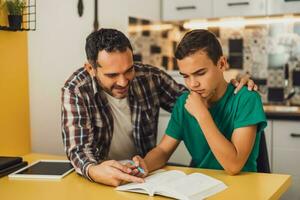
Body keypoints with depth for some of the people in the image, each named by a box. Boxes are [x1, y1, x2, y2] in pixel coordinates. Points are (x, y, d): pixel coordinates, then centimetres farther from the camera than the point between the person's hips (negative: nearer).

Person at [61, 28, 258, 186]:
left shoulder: (151, 77, -7)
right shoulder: (76, 90, -15)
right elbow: (78, 147, -22)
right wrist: (94, 171, -44)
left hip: (142, 173, 3)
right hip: (99, 178, -2)